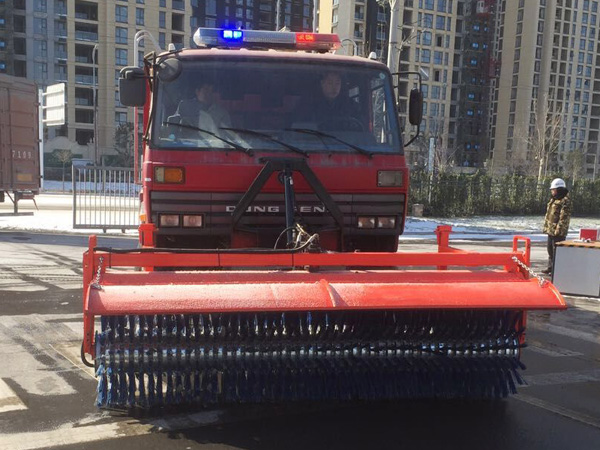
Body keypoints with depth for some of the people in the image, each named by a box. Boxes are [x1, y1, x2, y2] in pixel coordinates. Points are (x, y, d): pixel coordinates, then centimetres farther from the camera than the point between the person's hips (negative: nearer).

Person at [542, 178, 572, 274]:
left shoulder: (566, 202, -14)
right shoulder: (553, 200, 16)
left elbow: (564, 218, -19)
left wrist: (559, 230, -23)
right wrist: (546, 227, 19)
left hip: (558, 232, -10)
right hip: (550, 230, 10)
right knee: (550, 250, 18)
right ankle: (550, 267, 29)